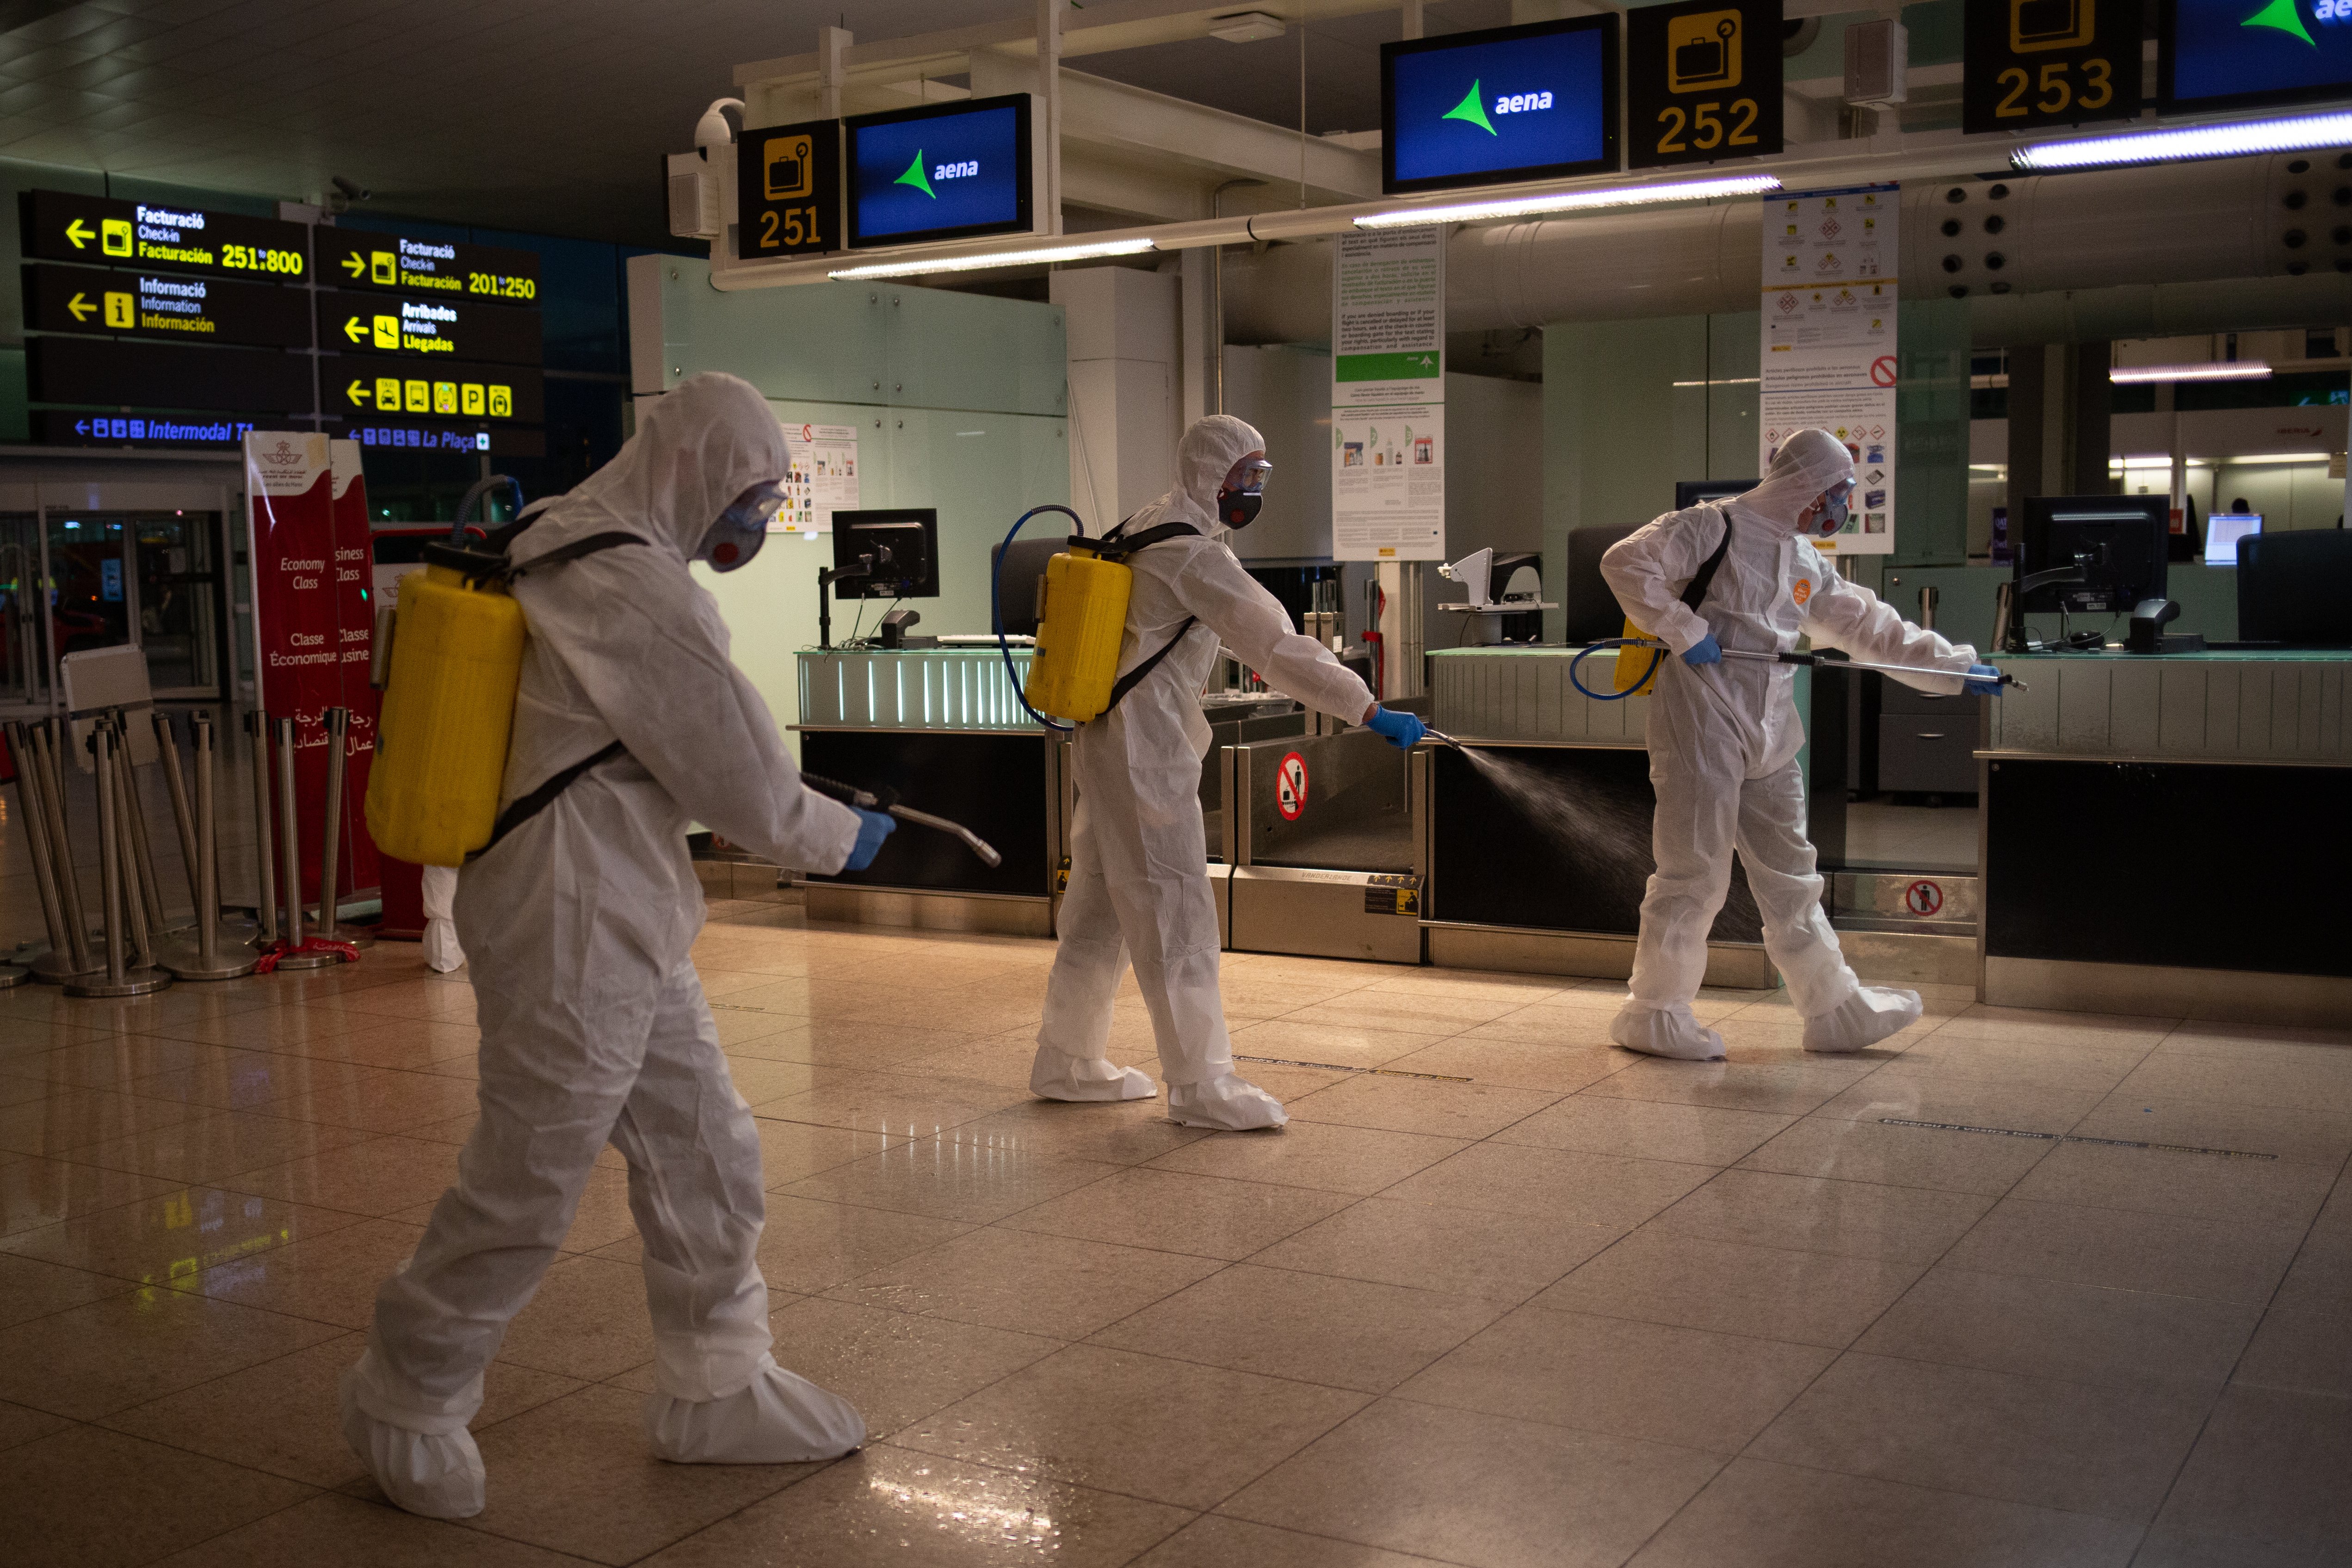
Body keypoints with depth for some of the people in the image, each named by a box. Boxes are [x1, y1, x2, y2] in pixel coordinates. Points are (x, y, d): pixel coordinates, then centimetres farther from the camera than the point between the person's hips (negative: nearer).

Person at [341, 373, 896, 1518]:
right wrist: (840, 838, 1)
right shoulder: (636, 586, -20)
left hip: (624, 929, 10)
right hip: (576, 935, -10)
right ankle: (407, 1398, 24)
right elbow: (741, 778, -16)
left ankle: (712, 1389, 28)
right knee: (528, 1185, 4)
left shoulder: (567, 548, 11)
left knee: (705, 1158, 15)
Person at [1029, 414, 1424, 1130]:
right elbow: (1271, 643, -23)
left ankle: (1067, 1062, 26)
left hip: (1109, 742, 10)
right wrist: (1371, 712, -23)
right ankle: (1200, 1083, -1)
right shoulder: (1190, 550, -18)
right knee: (1176, 910, -6)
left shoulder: (1151, 525, 13)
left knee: (1103, 903, 16)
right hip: (1143, 753, -10)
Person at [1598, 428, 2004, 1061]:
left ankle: (1835, 1008, 22)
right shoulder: (1713, 528, -7)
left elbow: (1871, 626, 23)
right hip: (1702, 725, -8)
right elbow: (1626, 563, -16)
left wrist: (1957, 669, 21)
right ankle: (1653, 1014, 8)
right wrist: (1685, 630, -20)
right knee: (1696, 872, -4)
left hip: (1769, 738, 8)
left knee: (1791, 875, 14)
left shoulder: (1808, 564, 18)